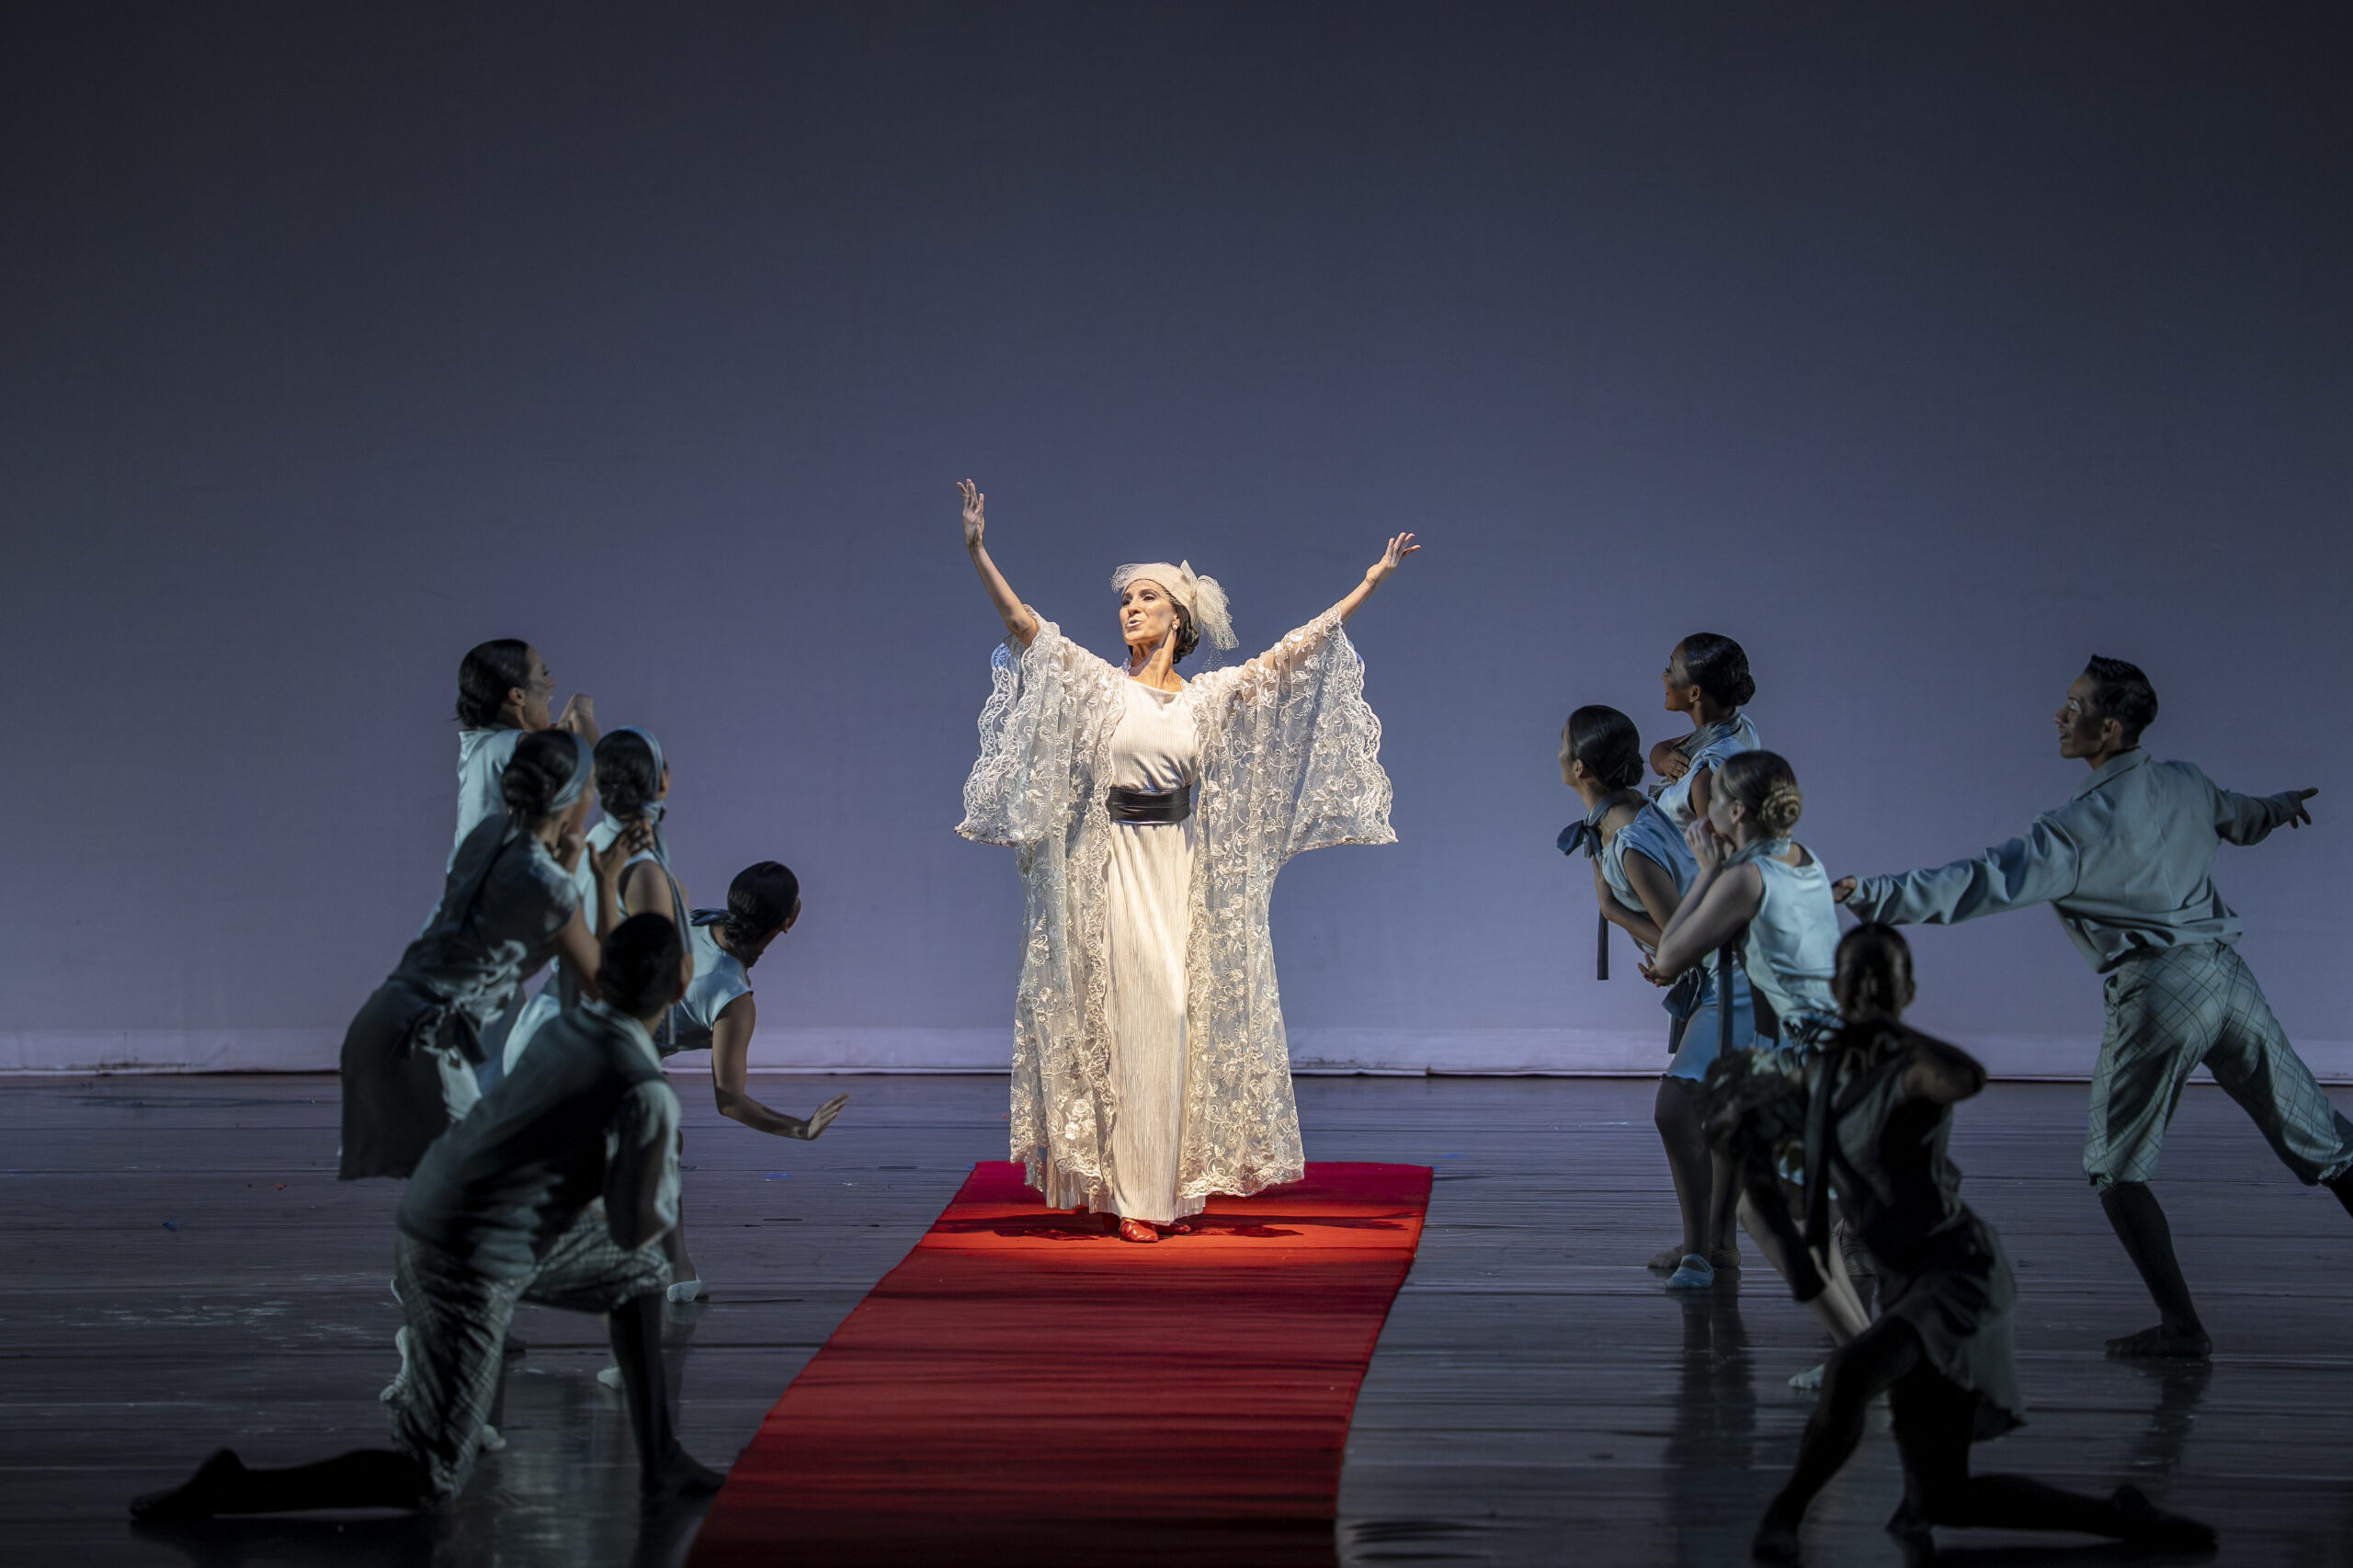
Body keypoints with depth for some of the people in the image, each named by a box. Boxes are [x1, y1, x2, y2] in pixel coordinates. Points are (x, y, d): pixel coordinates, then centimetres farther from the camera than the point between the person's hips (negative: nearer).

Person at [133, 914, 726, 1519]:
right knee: (430, 1479, -2)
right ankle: (229, 1492, -9)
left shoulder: (576, 1025, 7)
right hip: (470, 1268, -9)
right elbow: (636, 1227, -14)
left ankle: (661, 1462, 26)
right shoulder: (648, 1098, -20)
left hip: (432, 1213, 9)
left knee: (638, 1270, 22)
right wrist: (667, 1170, 5)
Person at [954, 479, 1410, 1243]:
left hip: (1186, 871, 3)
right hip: (1121, 868, -3)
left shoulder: (1214, 695, 10)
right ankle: (1133, 1195, -7)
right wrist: (976, 552, -17)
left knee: (1188, 1021, 2)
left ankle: (1178, 1185, 10)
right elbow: (1023, 626, -6)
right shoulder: (1099, 686, 3)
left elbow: (1297, 649, 10)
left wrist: (1371, 583, 7)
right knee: (1137, 1017, -8)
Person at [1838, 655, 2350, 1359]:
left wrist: (1874, 896, -13)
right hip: (2227, 971, 6)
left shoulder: (2080, 826, -10)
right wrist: (2282, 805, 57)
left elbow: (1984, 883, -16)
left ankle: (2181, 1324, 2)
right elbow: (2243, 817, 33)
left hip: (2159, 994, -6)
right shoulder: (2184, 786, 10)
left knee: (2116, 1169, 8)